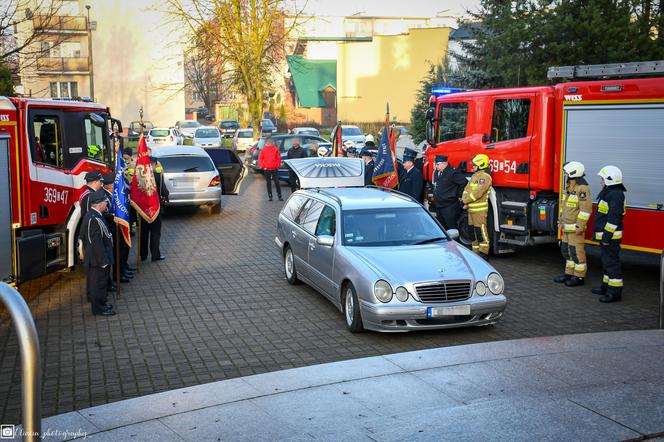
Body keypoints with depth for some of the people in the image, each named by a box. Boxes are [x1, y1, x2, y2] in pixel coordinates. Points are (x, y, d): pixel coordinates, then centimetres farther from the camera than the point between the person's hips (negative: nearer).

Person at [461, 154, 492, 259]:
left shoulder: (484, 177, -12)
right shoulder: (475, 176, 19)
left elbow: (477, 192, -20)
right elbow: (467, 189, 17)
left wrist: (465, 201, -14)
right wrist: (464, 200, -2)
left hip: (480, 209, -9)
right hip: (471, 209, 9)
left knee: (480, 230, -8)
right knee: (473, 231, 13)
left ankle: (484, 253, -4)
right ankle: (476, 252, 20)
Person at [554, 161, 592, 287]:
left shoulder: (582, 189, -17)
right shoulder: (569, 188, 14)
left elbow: (586, 208, -21)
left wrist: (580, 226, -22)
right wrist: (561, 221, 21)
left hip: (575, 228, -10)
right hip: (567, 227, 10)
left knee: (576, 252, -4)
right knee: (566, 250, 15)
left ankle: (579, 277, 4)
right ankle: (569, 273, 25)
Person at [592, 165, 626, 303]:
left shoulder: (616, 195, -19)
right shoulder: (607, 193, 16)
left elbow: (613, 218, -24)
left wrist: (607, 237, -25)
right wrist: (597, 233, 24)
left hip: (610, 236, -11)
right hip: (605, 235, 11)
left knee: (611, 262, -8)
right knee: (606, 261, 19)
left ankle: (615, 292, -5)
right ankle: (606, 286, 30)